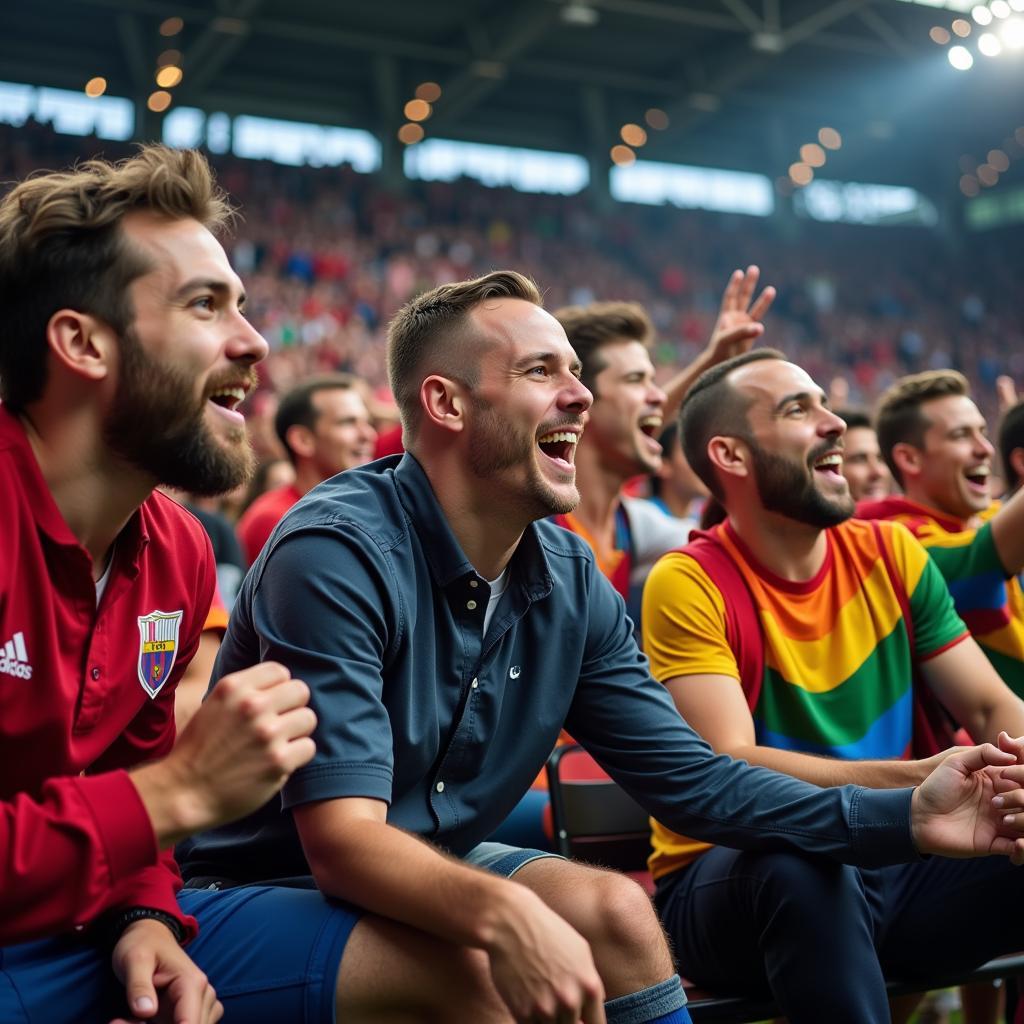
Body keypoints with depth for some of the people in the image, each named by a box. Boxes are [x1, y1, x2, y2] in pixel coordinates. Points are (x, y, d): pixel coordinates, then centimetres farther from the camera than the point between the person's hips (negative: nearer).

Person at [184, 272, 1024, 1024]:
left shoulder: (570, 581, -2)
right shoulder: (337, 553, -25)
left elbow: (689, 777, -2)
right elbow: (343, 838, -31)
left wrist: (906, 818, -12)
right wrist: (504, 914, -50)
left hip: (433, 872, 7)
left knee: (616, 912, -15)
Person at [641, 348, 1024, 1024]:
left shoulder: (893, 555, 4)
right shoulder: (690, 585, -12)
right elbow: (730, 770, -21)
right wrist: (918, 779, -32)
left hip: (882, 868, 5)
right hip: (728, 880, -4)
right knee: (799, 859, -36)